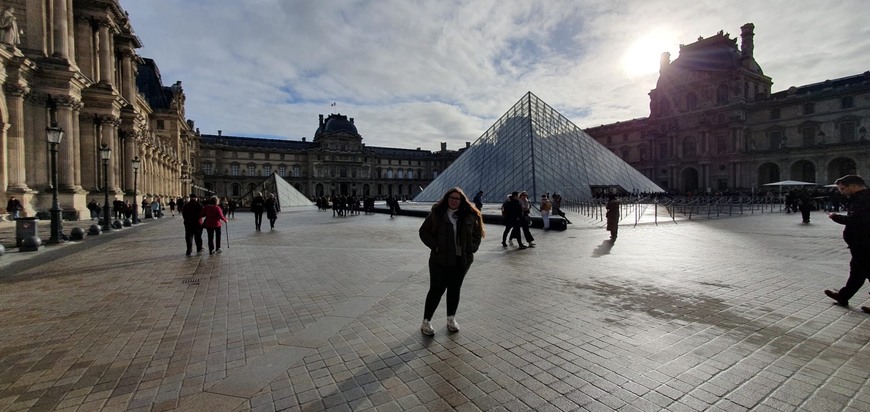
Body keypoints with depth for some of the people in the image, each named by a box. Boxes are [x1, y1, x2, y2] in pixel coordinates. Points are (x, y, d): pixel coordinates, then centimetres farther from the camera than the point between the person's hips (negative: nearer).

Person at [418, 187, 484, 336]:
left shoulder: (469, 216, 3)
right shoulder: (436, 213, -4)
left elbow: (477, 233, 13)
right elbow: (423, 231, 1)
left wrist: (471, 248, -1)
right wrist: (435, 246, -10)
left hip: (462, 260, 3)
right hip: (440, 259, -3)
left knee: (455, 289, 14)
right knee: (436, 289, -1)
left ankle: (451, 318, 31)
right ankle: (426, 321, 13)